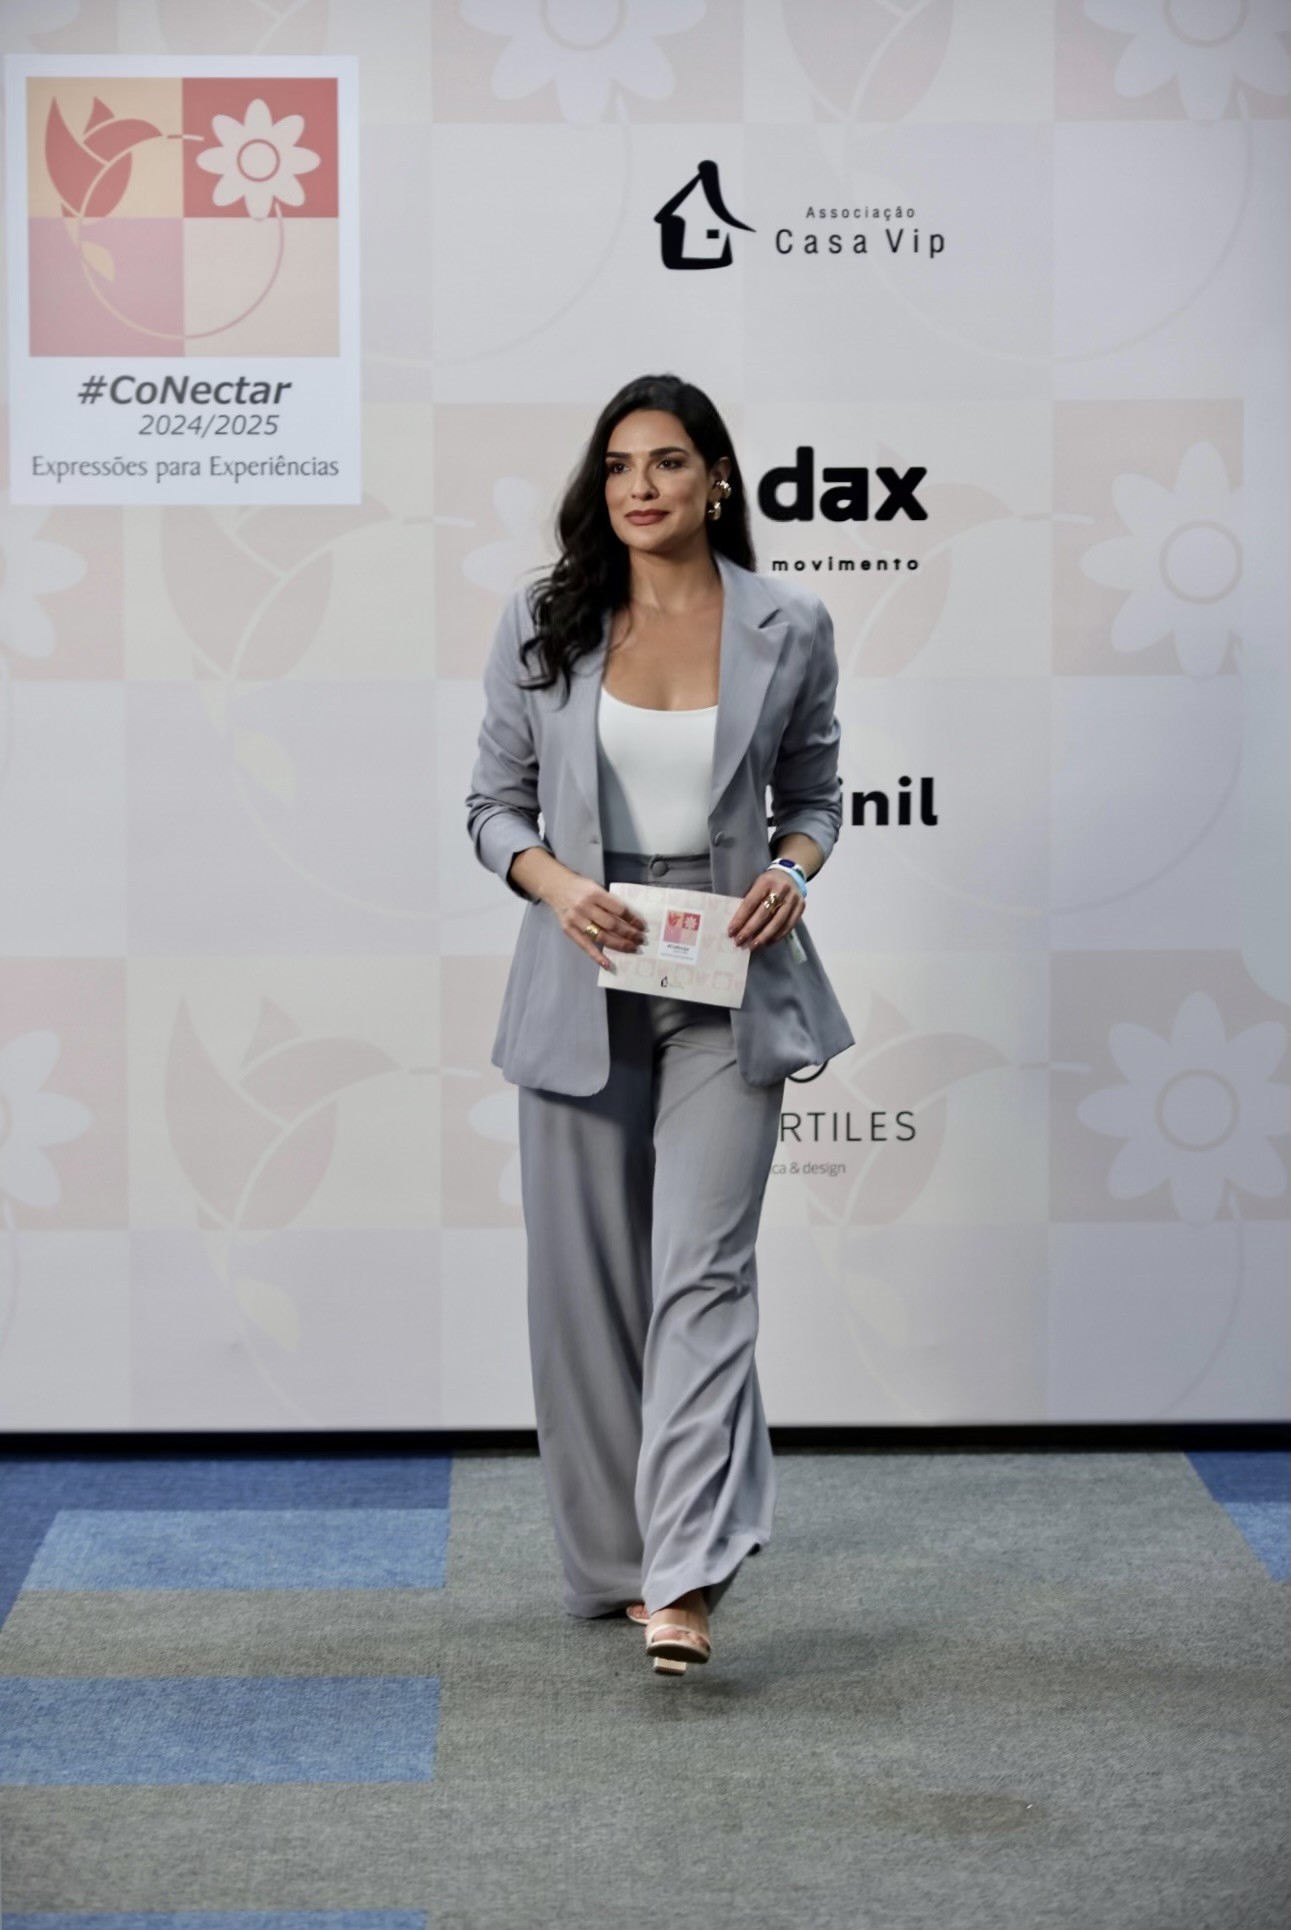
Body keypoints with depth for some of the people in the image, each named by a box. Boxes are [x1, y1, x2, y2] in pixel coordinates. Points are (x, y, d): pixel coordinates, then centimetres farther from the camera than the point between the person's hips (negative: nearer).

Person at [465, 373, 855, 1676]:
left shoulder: (787, 628, 0)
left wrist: (791, 870, -10)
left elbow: (815, 792, 11)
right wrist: (557, 884, -13)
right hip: (583, 983, 2)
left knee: (705, 1271, -11)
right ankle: (613, 1560, 20)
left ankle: (683, 1583, -15)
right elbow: (494, 801, 7)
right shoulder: (542, 628, 1)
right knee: (585, 1278, 6)